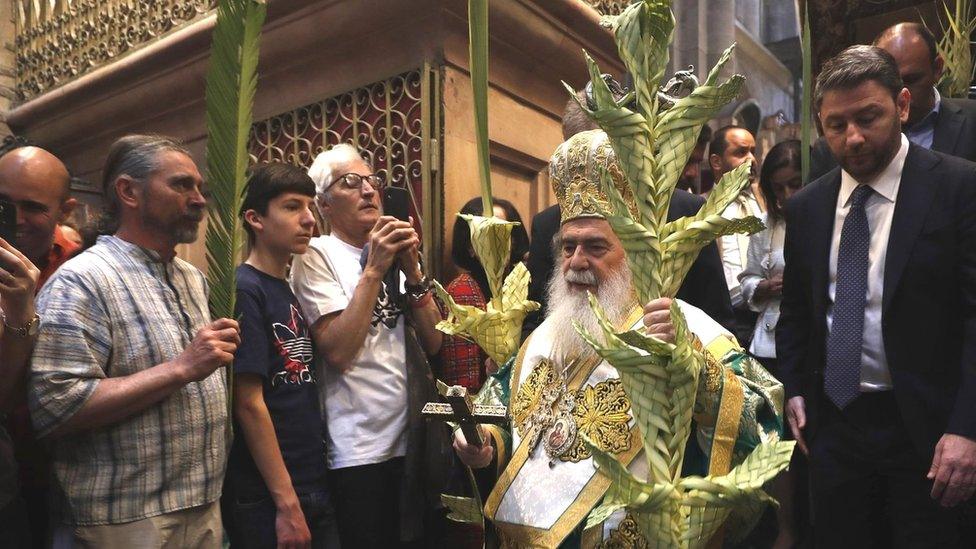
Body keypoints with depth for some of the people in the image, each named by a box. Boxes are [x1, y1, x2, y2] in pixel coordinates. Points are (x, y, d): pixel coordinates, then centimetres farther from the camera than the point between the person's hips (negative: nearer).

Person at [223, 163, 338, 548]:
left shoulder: (291, 291, 9)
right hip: (267, 501, -7)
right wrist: (286, 503, -16)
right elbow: (249, 402, -18)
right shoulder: (243, 289, -14)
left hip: (315, 487, 7)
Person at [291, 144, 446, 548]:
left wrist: (412, 271, -9)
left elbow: (433, 344, 3)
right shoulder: (317, 255, -7)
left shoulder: (395, 253, 11)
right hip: (357, 449, -6)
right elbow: (338, 352, -19)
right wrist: (373, 270, -19)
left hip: (411, 440, 6)